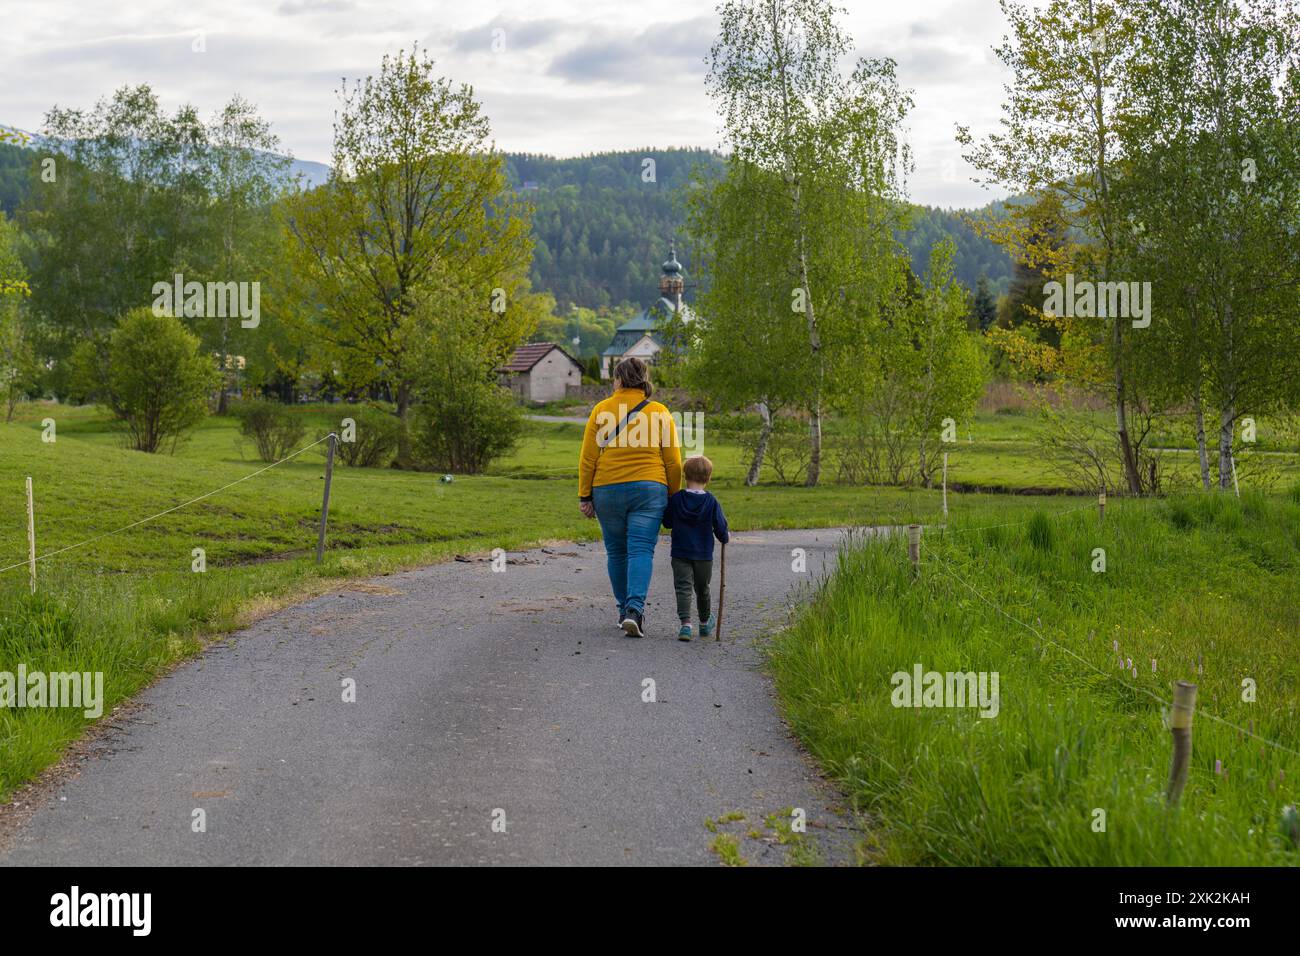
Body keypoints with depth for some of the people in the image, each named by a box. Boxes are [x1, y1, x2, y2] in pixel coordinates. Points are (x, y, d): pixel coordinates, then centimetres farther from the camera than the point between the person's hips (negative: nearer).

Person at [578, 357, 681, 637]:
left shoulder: (601, 411, 1)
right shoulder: (660, 413, 3)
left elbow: (588, 459, 0)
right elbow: (673, 463, 4)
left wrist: (585, 495, 6)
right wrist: (673, 497, 15)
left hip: (607, 490, 1)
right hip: (649, 489, -1)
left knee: (616, 551, 14)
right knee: (641, 550, -3)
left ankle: (625, 609, 23)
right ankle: (634, 607, -21)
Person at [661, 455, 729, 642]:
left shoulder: (676, 499, -6)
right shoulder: (712, 502, -8)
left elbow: (667, 522, 5)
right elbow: (720, 527, -4)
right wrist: (725, 537, 17)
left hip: (680, 554, -1)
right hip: (704, 556, 1)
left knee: (683, 588, -4)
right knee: (702, 589, 18)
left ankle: (686, 623, -23)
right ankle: (705, 623, 36)